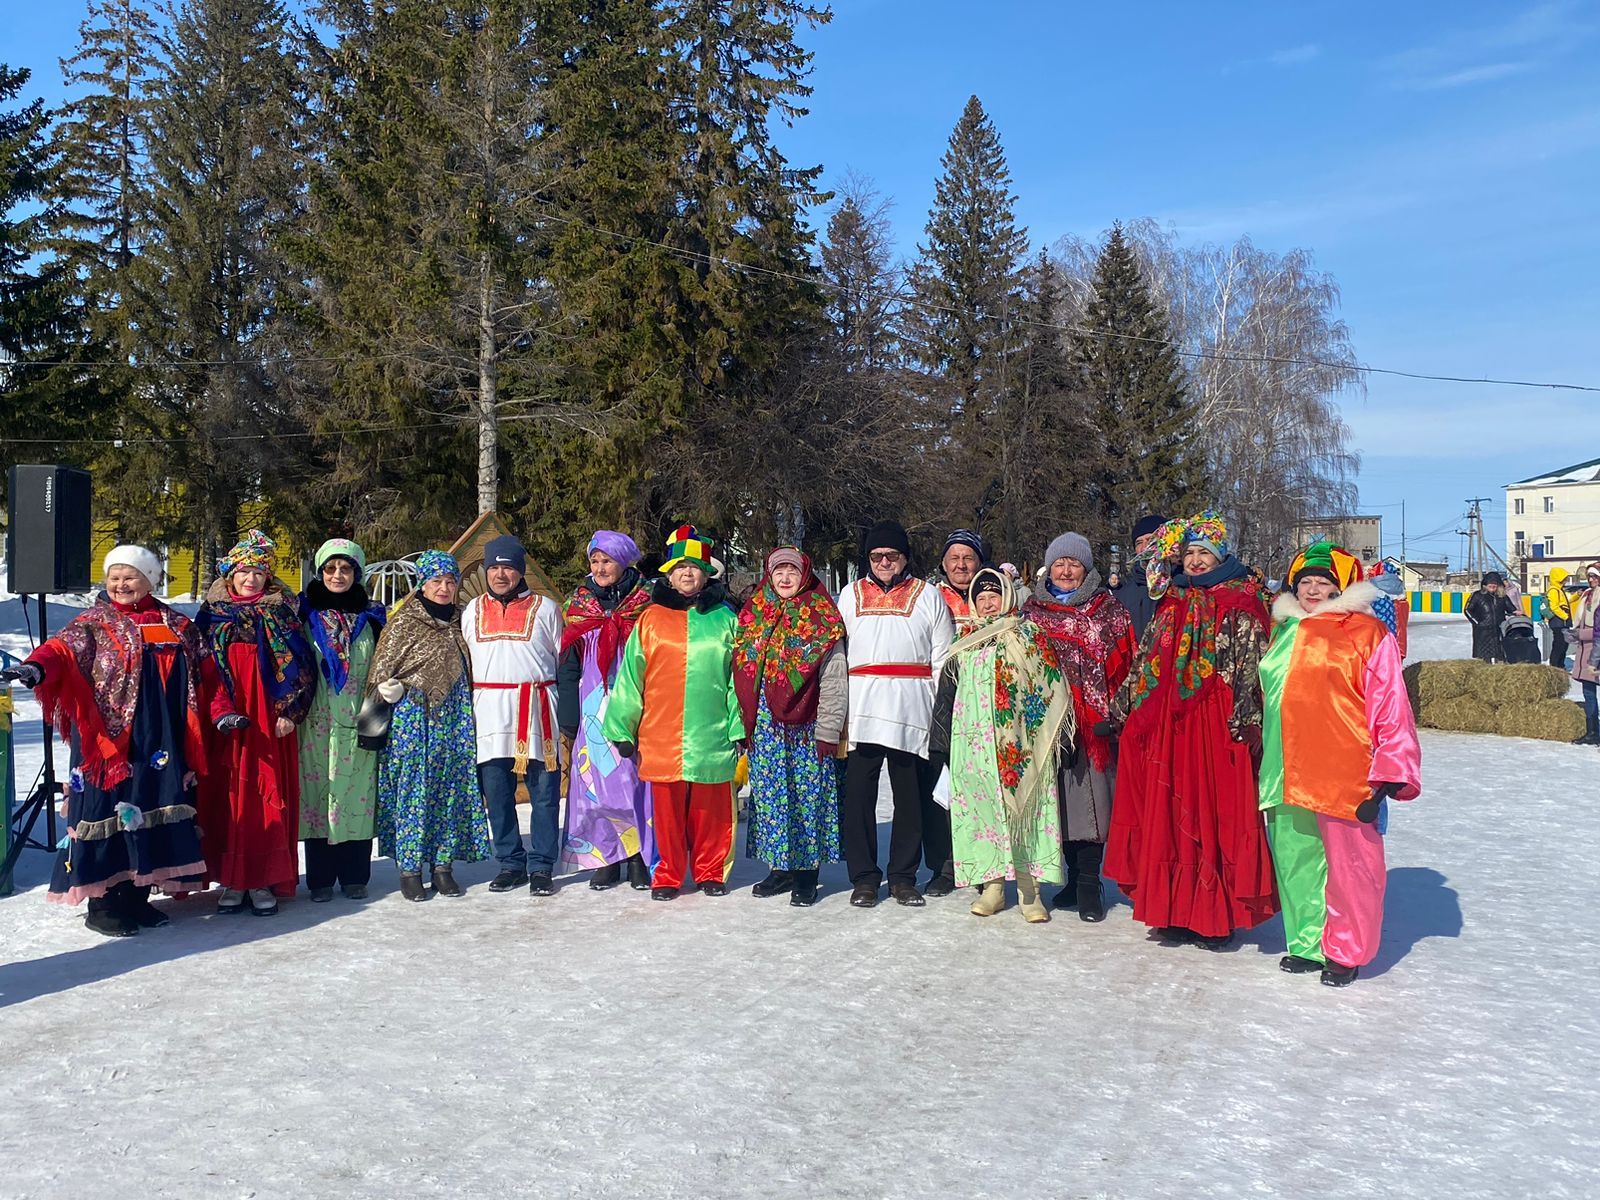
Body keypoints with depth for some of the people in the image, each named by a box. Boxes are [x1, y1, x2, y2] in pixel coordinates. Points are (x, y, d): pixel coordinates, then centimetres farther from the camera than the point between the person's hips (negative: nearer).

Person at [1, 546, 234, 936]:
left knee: (153, 811, 7)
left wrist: (221, 713, 4)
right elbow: (63, 648, -17)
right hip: (108, 741, -4)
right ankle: (102, 903, 7)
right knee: (110, 810, -3)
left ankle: (137, 895, 19)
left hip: (160, 744, 4)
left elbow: (205, 672, 13)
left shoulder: (176, 625, 13)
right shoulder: (94, 623, 2)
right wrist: (35, 668, -38)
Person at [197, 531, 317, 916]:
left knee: (268, 797, -2)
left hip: (269, 723, -1)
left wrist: (289, 711, -6)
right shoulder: (213, 612, 9)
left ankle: (264, 880, 6)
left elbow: (300, 664, 2)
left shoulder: (281, 612, 6)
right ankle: (231, 880, 10)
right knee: (227, 797, 1)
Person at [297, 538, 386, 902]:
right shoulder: (305, 614, 6)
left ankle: (355, 876, 10)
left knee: (357, 793, 1)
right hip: (316, 721, -1)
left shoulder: (370, 616, 11)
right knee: (317, 791, -1)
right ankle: (320, 879, 8)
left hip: (357, 721, 1)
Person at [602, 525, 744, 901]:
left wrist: (740, 728, 0)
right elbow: (630, 677, 5)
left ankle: (710, 872, 22)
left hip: (712, 736, 0)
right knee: (667, 809, 5)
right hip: (661, 738, 0)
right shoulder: (651, 619, 5)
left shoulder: (724, 619, 7)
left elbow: (738, 677, 5)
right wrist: (622, 729, 2)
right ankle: (668, 876, 18)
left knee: (711, 809, 7)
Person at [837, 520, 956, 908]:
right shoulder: (851, 595, 15)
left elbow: (943, 658, 8)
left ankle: (903, 876, 13)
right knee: (858, 795, -1)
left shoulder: (927, 596, 10)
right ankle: (864, 876, 9)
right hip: (861, 710, 1)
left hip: (912, 711, -1)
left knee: (911, 796, 3)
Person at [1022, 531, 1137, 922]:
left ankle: (1088, 882, -4)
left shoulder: (1107, 607, 8)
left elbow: (1122, 660, 2)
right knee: (1059, 795, 3)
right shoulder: (1033, 608, 14)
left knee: (1090, 793, -8)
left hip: (1093, 715, -2)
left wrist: (1113, 707, -7)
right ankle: (1075, 876, 15)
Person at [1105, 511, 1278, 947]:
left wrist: (1244, 716, -17)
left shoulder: (1241, 604, 1)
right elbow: (1145, 663, 18)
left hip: (1217, 723, -5)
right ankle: (1175, 910, 12)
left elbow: (1251, 666, -7)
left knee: (1217, 812, -4)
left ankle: (1217, 915, 3)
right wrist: (1120, 710, 14)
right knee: (1168, 814, 5)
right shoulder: (1172, 604, 16)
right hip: (1166, 723, 5)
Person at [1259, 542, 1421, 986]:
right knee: (1295, 860, 11)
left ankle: (1346, 953, 17)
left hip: (1345, 774, -6)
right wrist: (1268, 764, 23)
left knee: (1349, 863, 1)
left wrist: (1388, 776, -9)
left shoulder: (1368, 633, -3)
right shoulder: (1285, 632, 16)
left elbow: (1391, 710, -6)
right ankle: (1308, 944, 26)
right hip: (1289, 774, 6)